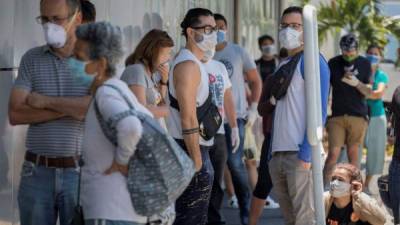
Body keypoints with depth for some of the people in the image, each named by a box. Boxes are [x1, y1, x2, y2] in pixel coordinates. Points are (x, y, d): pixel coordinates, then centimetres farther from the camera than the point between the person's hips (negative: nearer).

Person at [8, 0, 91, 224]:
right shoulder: (31, 59, 5)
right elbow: (15, 114, -5)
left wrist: (46, 101, -12)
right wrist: (71, 108, -13)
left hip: (80, 172, -2)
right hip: (37, 171, 2)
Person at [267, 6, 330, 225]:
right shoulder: (282, 65, 20)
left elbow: (319, 109, -12)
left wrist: (306, 153, -19)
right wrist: (272, 152, 15)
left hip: (299, 154, -8)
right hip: (277, 153, 8)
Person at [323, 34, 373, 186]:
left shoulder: (364, 64, 3)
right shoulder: (333, 63, 3)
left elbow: (369, 92, 3)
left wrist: (357, 83, -17)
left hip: (358, 116, 0)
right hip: (337, 115, 0)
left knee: (353, 153, 4)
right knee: (333, 153, -8)